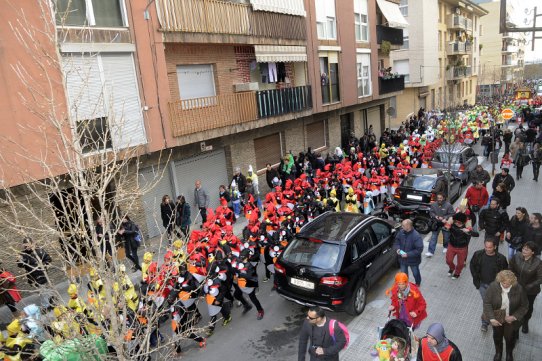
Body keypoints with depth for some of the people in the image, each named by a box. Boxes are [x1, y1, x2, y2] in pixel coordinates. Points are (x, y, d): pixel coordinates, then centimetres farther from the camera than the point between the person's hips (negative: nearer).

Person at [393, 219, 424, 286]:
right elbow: (396, 241, 3)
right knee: (403, 274, 22)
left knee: (415, 273, 24)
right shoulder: (401, 232, -14)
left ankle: (417, 284, 51)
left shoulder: (416, 236, -30)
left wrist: (408, 254, -29)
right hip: (403, 259, 4)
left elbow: (419, 249, -27)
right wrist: (397, 248, -15)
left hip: (413, 260, -4)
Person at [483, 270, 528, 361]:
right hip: (497, 318, 0)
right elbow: (487, 303, -18)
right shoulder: (493, 286, -24)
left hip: (511, 319, 0)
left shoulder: (519, 289, -23)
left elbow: (524, 306, -11)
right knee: (497, 336, 23)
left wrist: (514, 317, -20)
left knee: (510, 337, 22)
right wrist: (491, 318, -25)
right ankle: (498, 353, 53)